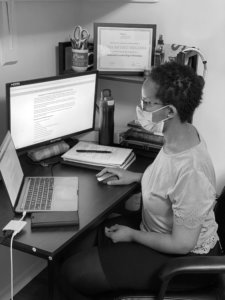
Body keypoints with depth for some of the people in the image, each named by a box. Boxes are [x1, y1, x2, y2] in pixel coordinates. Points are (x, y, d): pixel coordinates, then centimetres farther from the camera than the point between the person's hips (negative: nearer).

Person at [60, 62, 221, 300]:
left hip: (180, 258, -8)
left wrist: (131, 235, -15)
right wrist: (136, 177, 6)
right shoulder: (182, 133, -9)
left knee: (73, 272, -5)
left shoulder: (191, 172, -37)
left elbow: (181, 244, -27)